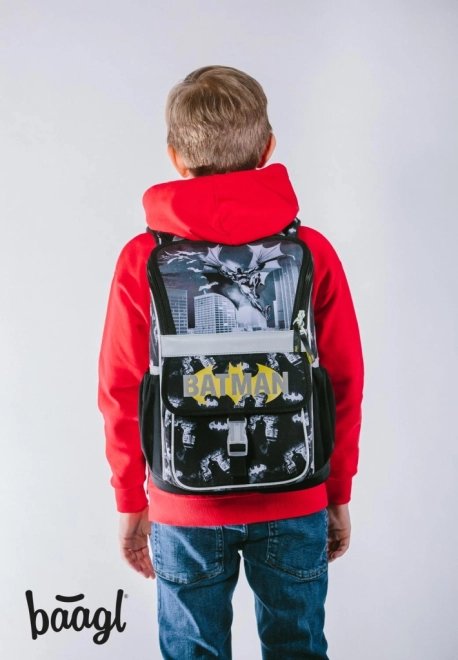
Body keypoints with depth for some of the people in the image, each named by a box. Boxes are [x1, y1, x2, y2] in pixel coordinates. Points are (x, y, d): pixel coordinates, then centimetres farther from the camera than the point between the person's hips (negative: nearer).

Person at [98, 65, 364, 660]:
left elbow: (121, 394, -5)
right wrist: (339, 497, 9)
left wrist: (131, 504, 8)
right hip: (294, 504, 1)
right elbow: (345, 386, -4)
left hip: (185, 509, 0)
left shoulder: (142, 260, -10)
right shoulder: (313, 252, -9)